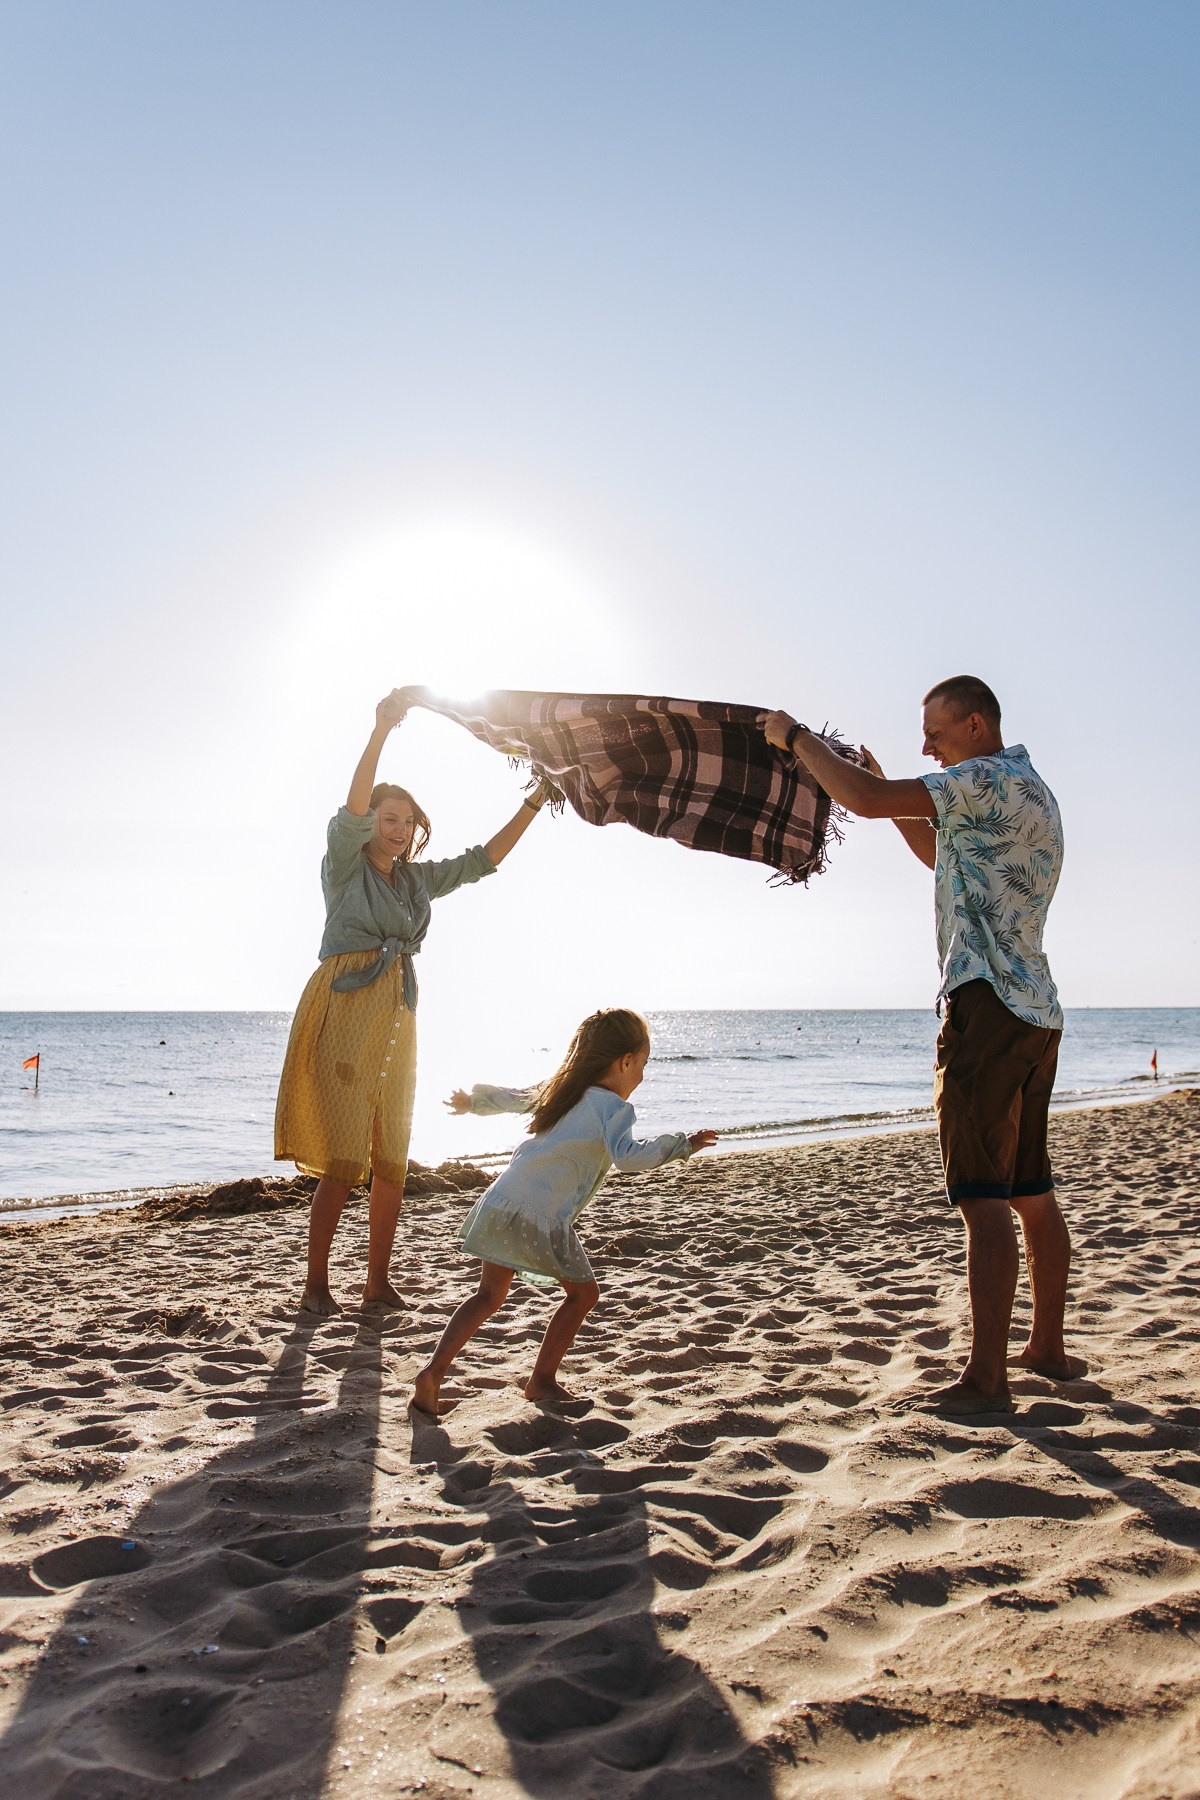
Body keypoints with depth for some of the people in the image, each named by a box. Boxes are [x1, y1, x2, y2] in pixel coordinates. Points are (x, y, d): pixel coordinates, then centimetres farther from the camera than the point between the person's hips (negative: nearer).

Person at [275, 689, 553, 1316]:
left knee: (392, 1158, 5)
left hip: (396, 1016, 6)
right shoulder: (345, 865, 2)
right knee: (342, 1157, -9)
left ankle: (378, 1281, 14)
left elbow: (483, 859, 17)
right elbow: (351, 809, -15)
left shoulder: (419, 879, 17)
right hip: (344, 1009, -6)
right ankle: (315, 1282, 2)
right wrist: (382, 730, -25)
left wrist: (534, 803, 11)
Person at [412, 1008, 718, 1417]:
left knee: (490, 1294, 17)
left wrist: (471, 1102, 52)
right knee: (582, 1292, 13)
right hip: (542, 1217, -7)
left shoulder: (558, 1090, 19)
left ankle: (433, 1371, 6)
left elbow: (510, 1097, 34)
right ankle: (542, 1381, 18)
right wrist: (680, 1144, -14)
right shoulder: (614, 1107, -4)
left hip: (501, 1200, 7)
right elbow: (627, 1157, -21)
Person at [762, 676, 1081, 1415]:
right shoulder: (1026, 792, 21)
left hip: (988, 1003, -10)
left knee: (985, 1196, -9)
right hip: (1035, 1010, 10)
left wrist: (796, 737, -5)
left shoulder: (996, 779, -11)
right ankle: (1048, 1348, 26)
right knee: (1032, 1192, 16)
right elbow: (944, 855, 35)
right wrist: (888, 786, 27)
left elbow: (867, 801, -19)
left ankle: (986, 1380, -7)